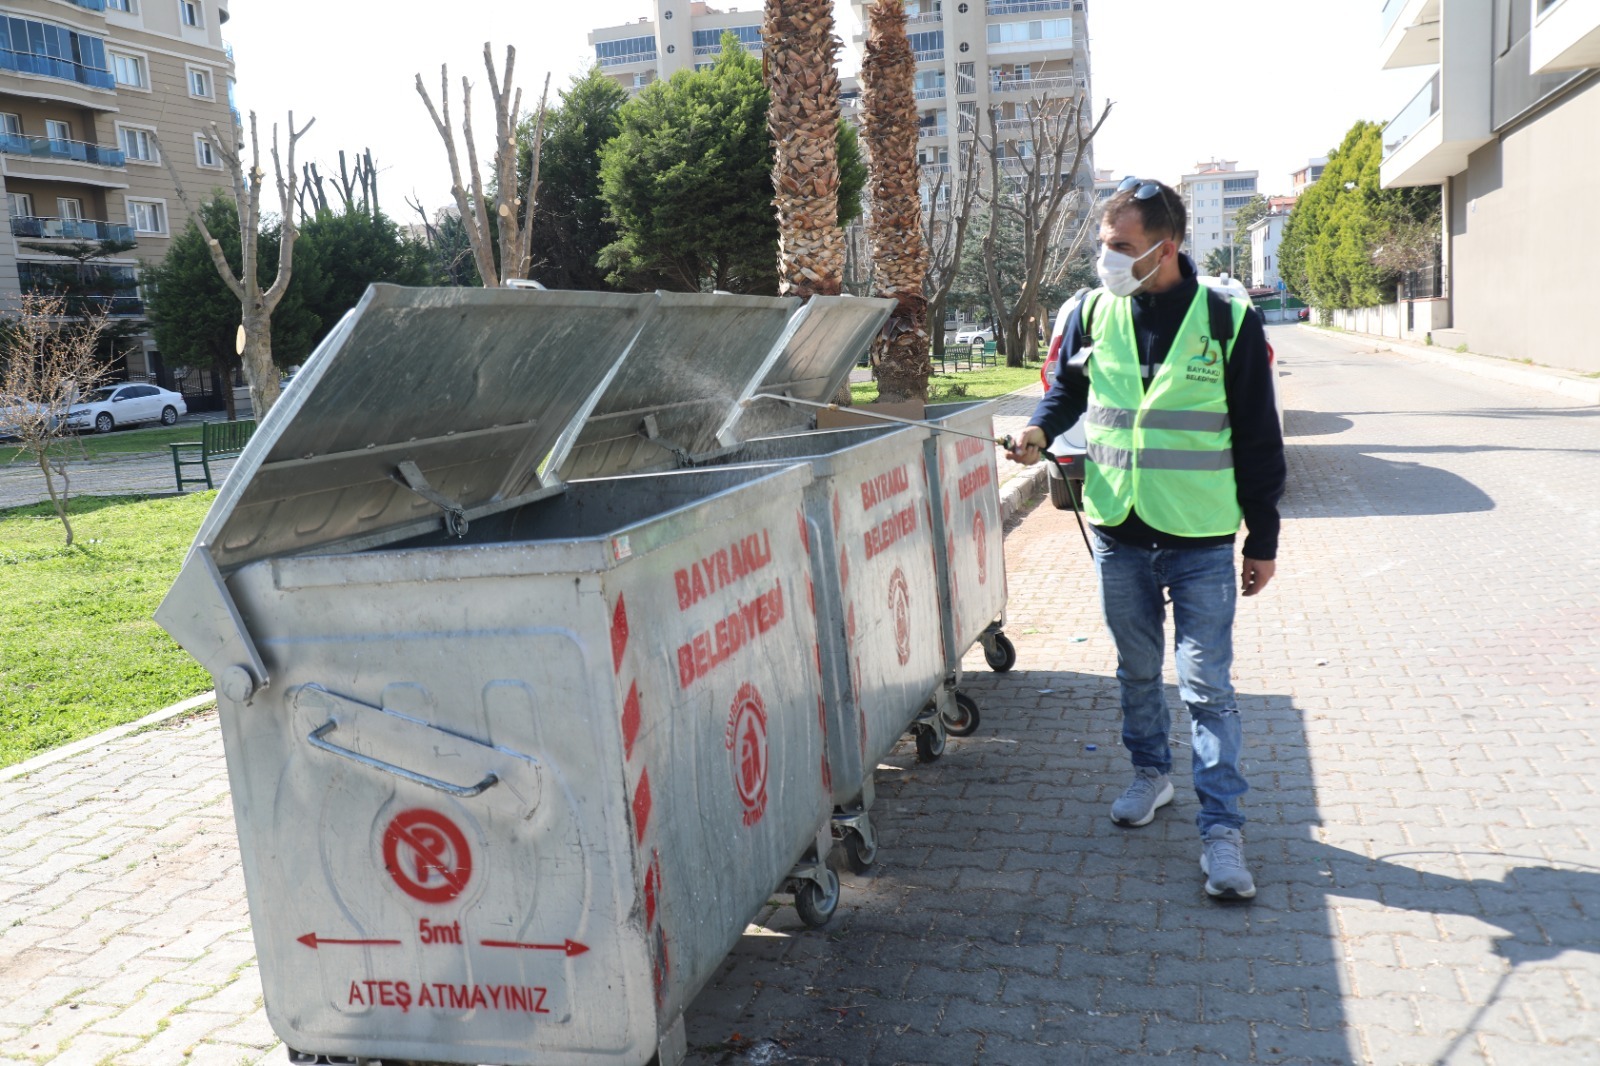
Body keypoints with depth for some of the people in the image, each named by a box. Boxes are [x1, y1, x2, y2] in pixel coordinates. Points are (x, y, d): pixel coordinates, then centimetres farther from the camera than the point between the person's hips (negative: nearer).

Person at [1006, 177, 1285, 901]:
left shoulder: (1228, 319, -8)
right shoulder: (1094, 313, 0)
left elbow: (1259, 439, -2)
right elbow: (1066, 388, 17)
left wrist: (1263, 540, -1)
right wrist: (1041, 430, -6)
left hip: (1201, 541, -3)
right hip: (1118, 533, 4)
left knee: (1207, 685, -2)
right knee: (1137, 671, 17)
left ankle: (1221, 828, 7)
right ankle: (1151, 774, 38)